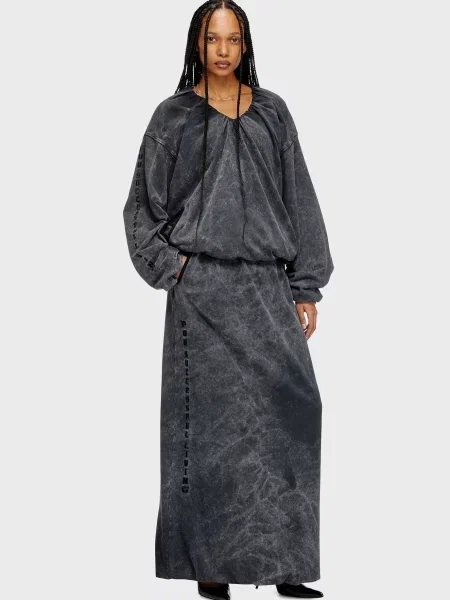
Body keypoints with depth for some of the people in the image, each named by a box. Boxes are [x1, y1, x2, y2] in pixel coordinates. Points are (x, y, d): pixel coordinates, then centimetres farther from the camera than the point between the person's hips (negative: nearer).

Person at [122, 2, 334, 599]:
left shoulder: (272, 112, 10)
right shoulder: (174, 116, 4)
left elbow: (298, 201, 9)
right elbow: (144, 207, 7)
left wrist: (306, 289, 4)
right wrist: (170, 268, -6)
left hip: (267, 284, 3)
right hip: (204, 288, -3)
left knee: (291, 408, -3)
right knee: (210, 421, -1)